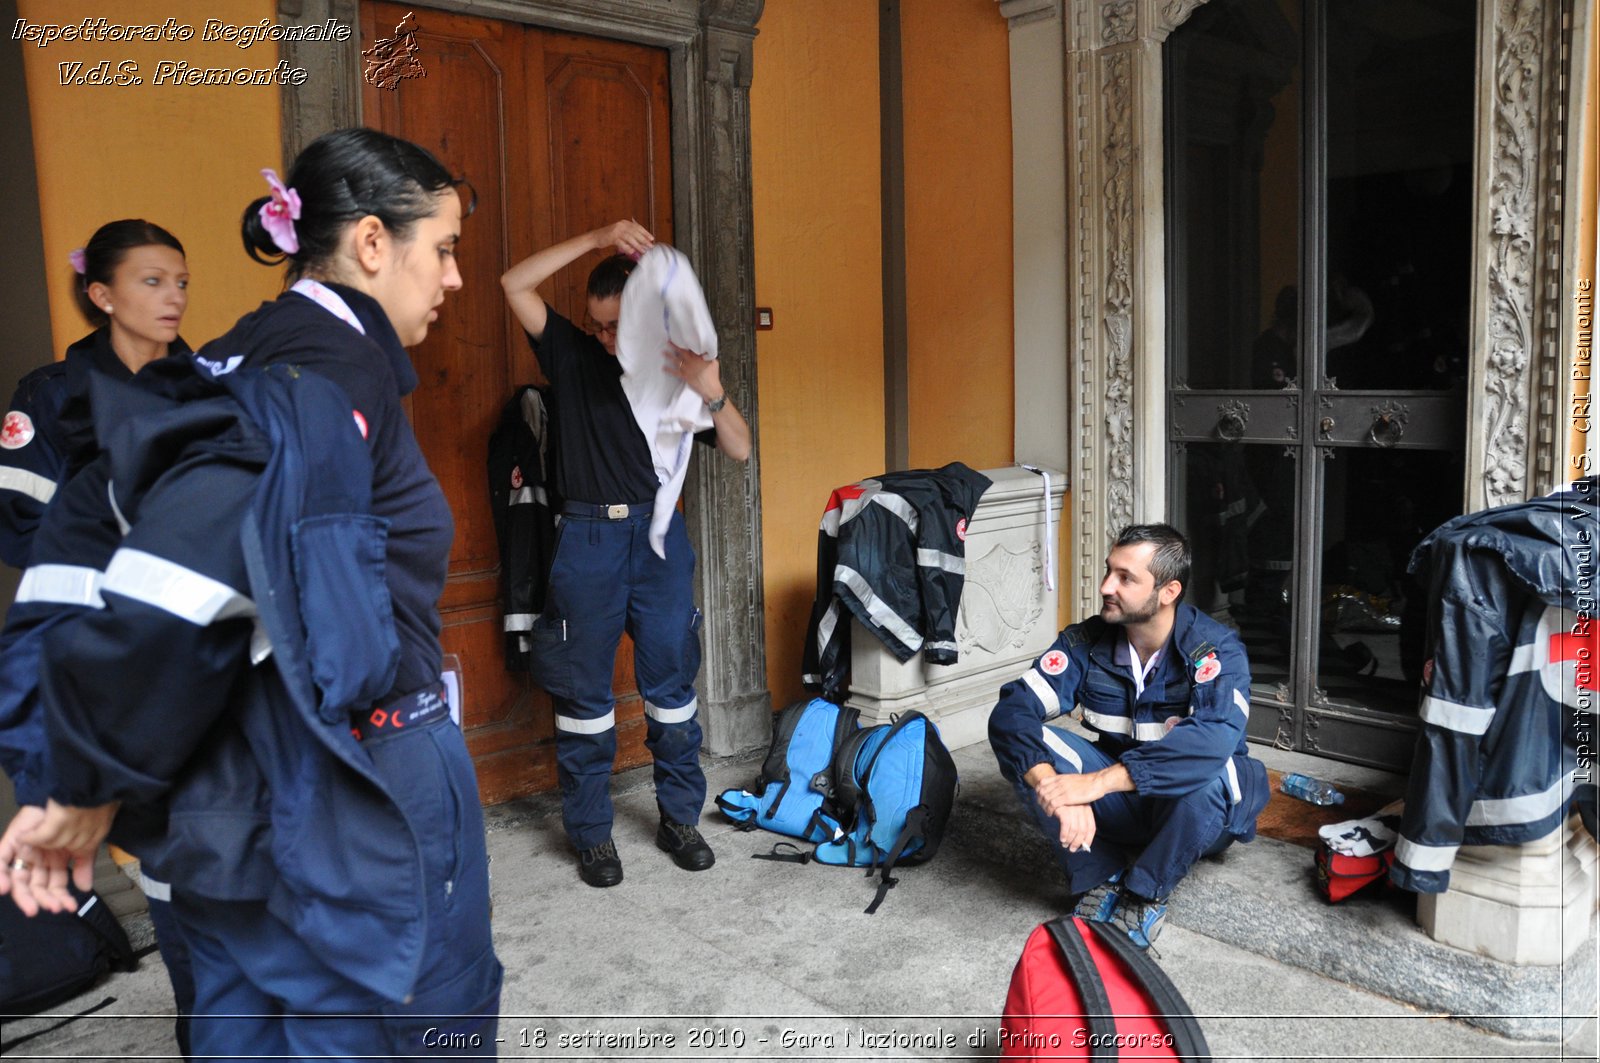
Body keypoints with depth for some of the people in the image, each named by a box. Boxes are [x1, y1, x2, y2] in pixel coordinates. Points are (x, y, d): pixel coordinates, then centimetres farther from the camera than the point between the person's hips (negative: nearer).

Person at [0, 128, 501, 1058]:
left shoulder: (251, 363, 7)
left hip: (236, 809, 9)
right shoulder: (339, 375, -20)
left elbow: (83, 532, 10)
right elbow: (174, 589, -29)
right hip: (355, 823, -9)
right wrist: (94, 796, -14)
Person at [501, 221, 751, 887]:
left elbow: (739, 450, -1)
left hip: (659, 537, 2)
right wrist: (596, 240, -16)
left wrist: (713, 394, -20)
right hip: (586, 539, -1)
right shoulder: (571, 354, 3)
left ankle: (680, 819, 21)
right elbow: (516, 284, -9)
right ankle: (592, 834, 17)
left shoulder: (674, 369, 6)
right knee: (584, 693, 4)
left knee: (672, 683, 7)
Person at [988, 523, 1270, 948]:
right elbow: (1011, 712, -22)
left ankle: (1145, 894, -15)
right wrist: (1057, 790, -40)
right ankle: (1100, 879, -10)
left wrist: (1098, 782, -45)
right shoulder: (1087, 641, -11)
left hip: (1196, 808, -2)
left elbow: (1213, 738, -41)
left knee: (1213, 769, -37)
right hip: (1118, 803, 3)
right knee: (1031, 753, -21)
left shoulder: (1217, 649, -21)